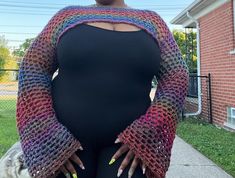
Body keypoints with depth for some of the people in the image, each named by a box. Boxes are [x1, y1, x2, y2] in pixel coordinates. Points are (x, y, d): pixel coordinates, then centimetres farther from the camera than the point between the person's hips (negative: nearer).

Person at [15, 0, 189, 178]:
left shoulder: (150, 20, 5)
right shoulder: (69, 16, 4)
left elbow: (176, 76, -2)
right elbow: (33, 70, -1)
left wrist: (147, 135, -14)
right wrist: (49, 139, -12)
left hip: (128, 138, 0)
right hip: (65, 138, 1)